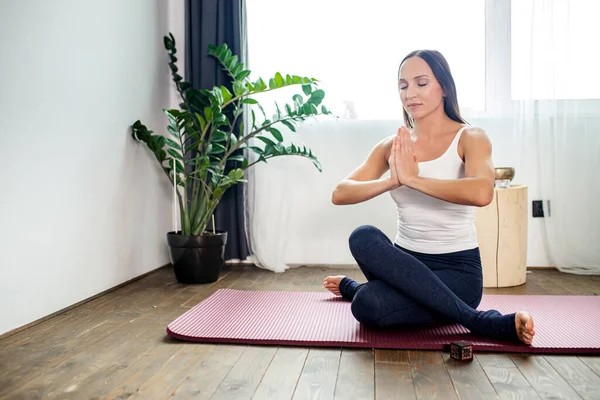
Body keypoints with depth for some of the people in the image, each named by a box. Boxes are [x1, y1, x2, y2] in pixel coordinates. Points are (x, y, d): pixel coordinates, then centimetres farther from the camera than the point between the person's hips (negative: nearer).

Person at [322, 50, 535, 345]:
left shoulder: (469, 138, -5)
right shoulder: (392, 146, 6)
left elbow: (481, 193, -28)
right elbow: (340, 194, -6)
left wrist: (412, 178, -22)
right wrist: (393, 180, -22)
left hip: (457, 268, -6)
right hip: (405, 261, 6)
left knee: (368, 306, -34)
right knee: (363, 237, -31)